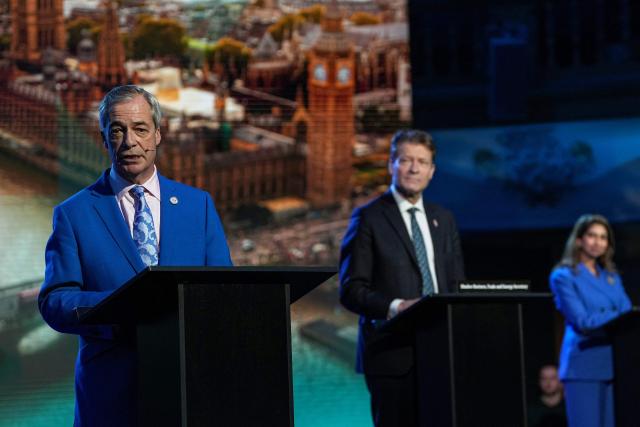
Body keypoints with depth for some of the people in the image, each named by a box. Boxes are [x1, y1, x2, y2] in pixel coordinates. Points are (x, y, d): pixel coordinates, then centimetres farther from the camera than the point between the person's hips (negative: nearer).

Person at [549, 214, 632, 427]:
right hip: (584, 365, -6)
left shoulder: (612, 277, 19)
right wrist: (620, 318, -12)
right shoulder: (564, 276, -1)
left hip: (614, 364, 6)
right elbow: (582, 321, -11)